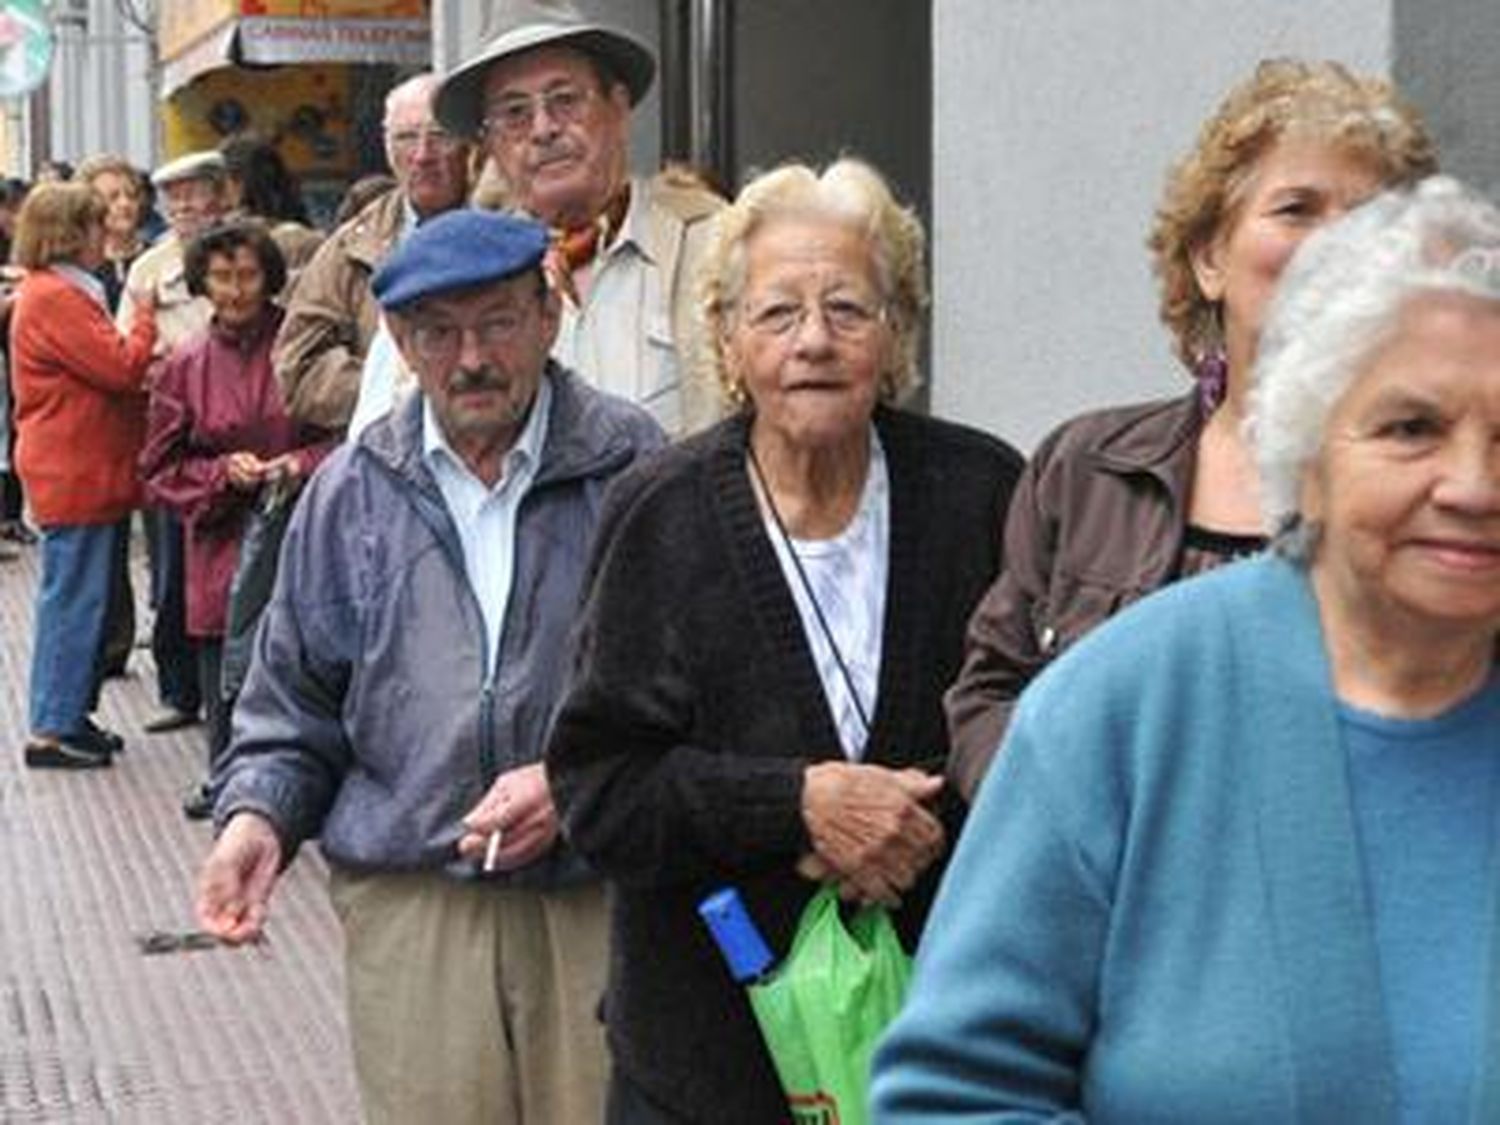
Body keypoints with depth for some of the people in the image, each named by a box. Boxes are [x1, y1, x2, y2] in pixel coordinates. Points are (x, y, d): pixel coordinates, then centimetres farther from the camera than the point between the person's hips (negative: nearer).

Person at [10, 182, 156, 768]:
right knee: (73, 599, -5)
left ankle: (72, 716, 23)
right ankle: (52, 730, 1)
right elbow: (122, 367, -19)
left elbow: (105, 372, 21)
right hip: (74, 477, -10)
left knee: (84, 601, 15)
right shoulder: (52, 299, -16)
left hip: (86, 473, 10)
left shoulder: (64, 293, 17)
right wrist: (145, 315, -5)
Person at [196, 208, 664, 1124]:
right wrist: (257, 813, 1)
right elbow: (295, 699, 18)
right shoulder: (351, 494, 10)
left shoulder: (633, 468, 0)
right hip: (409, 908, 2)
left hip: (599, 902, -2)